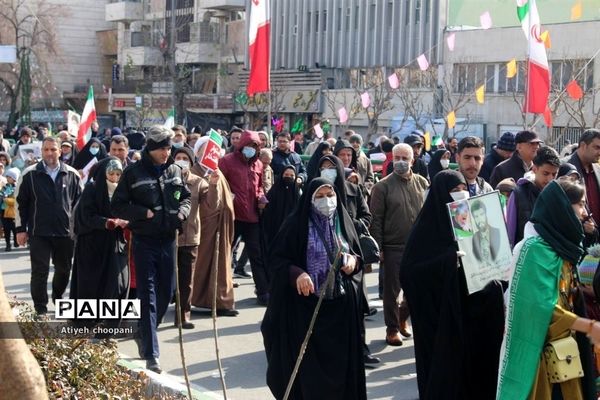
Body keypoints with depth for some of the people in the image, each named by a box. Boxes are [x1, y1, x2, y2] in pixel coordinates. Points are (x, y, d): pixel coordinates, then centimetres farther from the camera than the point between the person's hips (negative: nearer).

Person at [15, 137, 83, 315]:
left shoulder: (72, 174, 2)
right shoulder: (30, 174, -2)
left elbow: (79, 202, 10)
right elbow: (21, 203, 2)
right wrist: (21, 229, -1)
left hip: (65, 232, 2)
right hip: (39, 233, -2)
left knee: (64, 269, 14)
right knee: (40, 270, -1)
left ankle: (58, 297, 38)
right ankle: (40, 307, 9)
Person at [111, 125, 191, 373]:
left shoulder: (174, 171, 7)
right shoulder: (134, 173, -6)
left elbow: (186, 196, 18)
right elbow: (117, 206, -5)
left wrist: (182, 211, -4)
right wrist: (145, 213, -17)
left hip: (168, 239, 5)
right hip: (144, 241, -5)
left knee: (166, 292, 12)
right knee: (148, 296, -6)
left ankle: (145, 336, 36)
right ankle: (151, 354, -5)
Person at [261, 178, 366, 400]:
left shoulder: (343, 222, 5)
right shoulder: (297, 223, -8)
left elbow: (358, 253, 16)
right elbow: (278, 258, -8)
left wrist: (354, 261, -7)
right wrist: (296, 274, -26)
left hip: (340, 304, 4)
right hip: (305, 305, -4)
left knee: (338, 359, 8)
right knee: (307, 362, 1)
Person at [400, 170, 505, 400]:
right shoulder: (428, 226, -7)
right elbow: (409, 272, -16)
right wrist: (449, 259, -24)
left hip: (474, 309, 5)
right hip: (442, 315, -5)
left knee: (476, 365, 8)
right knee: (446, 370, 0)